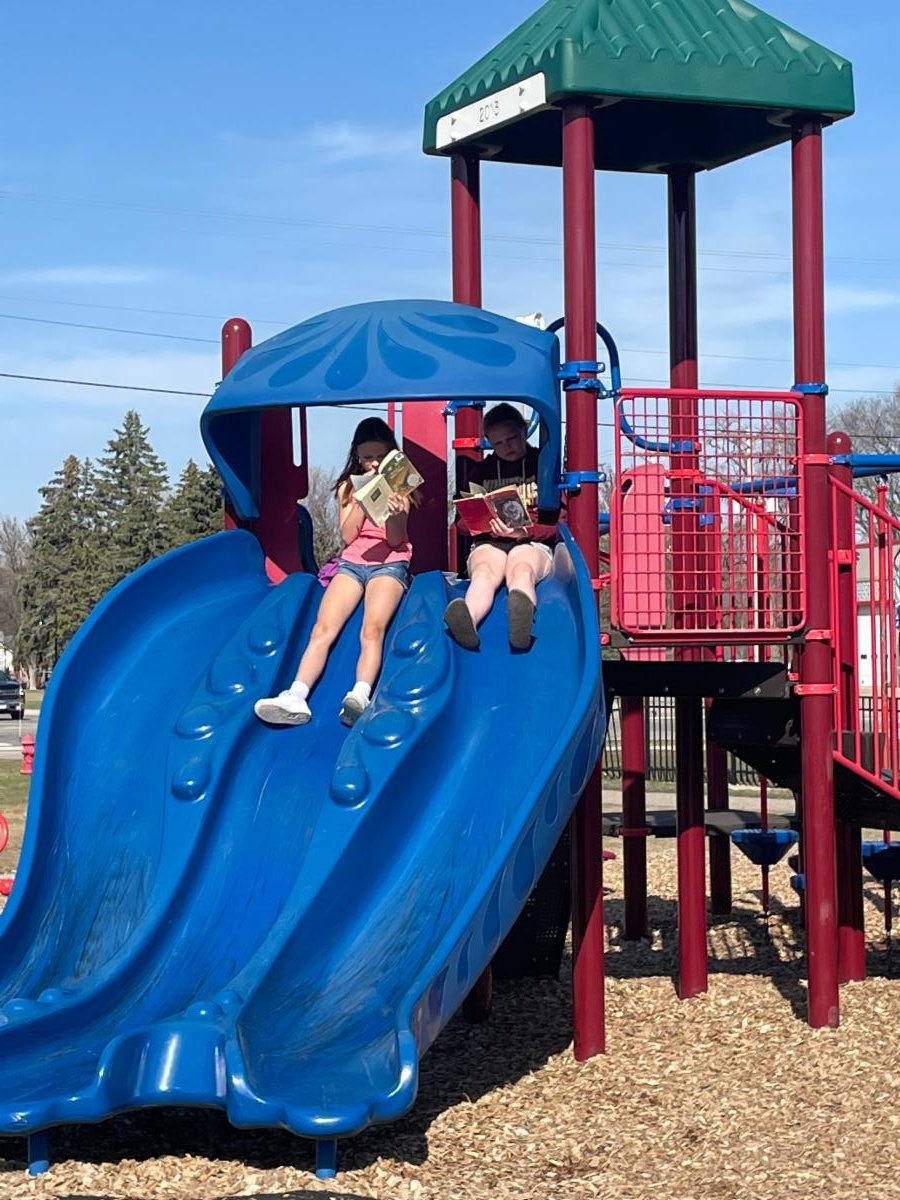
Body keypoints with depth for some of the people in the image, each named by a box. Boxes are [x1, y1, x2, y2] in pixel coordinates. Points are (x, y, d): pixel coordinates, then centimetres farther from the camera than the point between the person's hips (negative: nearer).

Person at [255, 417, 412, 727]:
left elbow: (395, 540, -3)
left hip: (389, 564, -3)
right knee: (323, 628, -22)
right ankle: (295, 698, -41)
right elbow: (348, 535, 2)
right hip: (352, 562, 3)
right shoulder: (348, 486, 14)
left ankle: (359, 698, -55)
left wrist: (395, 513, -24)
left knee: (373, 629, -32)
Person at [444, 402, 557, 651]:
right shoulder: (482, 470, 22)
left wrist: (524, 532, -16)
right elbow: (463, 521, 19)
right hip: (488, 544, 2)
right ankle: (468, 620, -72)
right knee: (484, 572, -37)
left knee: (521, 570, -40)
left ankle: (522, 615, -77)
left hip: (533, 543, -2)